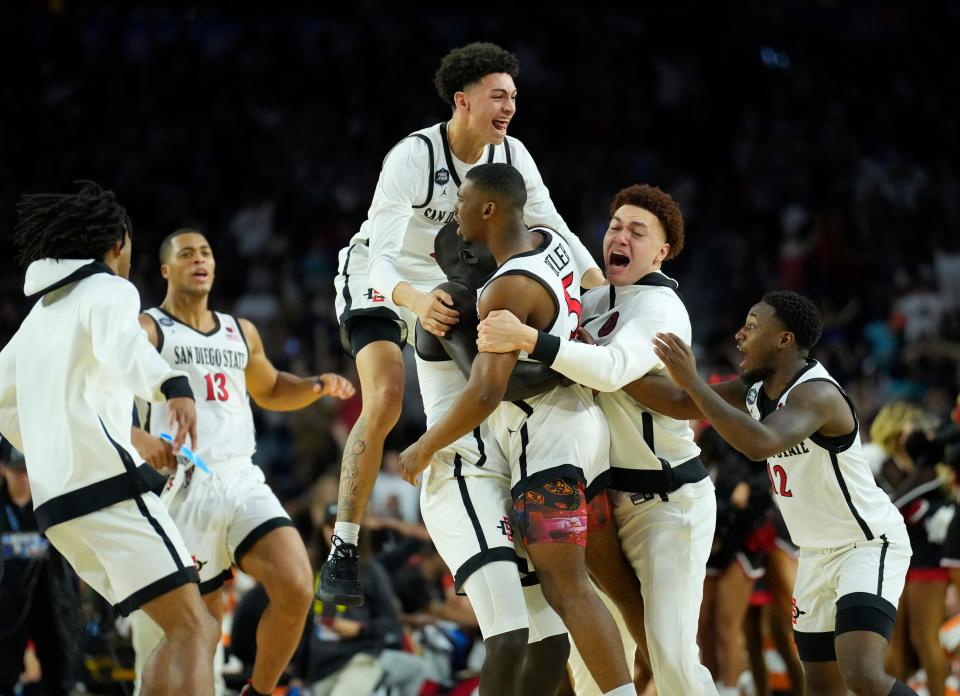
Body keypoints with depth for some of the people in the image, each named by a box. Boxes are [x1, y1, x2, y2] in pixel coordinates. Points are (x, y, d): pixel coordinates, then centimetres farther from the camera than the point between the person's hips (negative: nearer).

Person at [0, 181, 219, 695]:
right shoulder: (107, 291, 0)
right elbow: (120, 344, -24)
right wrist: (172, 386, -44)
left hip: (58, 499, 8)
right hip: (108, 483, -8)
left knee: (193, 630, 12)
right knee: (190, 630, -16)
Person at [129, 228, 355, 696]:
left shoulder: (241, 333, 19)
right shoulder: (146, 331, 0)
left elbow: (270, 391, 36)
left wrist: (318, 387, 15)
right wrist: (138, 437, -29)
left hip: (242, 482, 4)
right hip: (184, 487, -4)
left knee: (296, 588, -16)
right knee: (201, 622, 0)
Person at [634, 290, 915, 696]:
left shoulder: (817, 393, -26)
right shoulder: (755, 389, 1)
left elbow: (759, 444, -43)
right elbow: (680, 404, 4)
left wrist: (692, 381, -38)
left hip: (869, 546, -9)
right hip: (817, 554, 9)